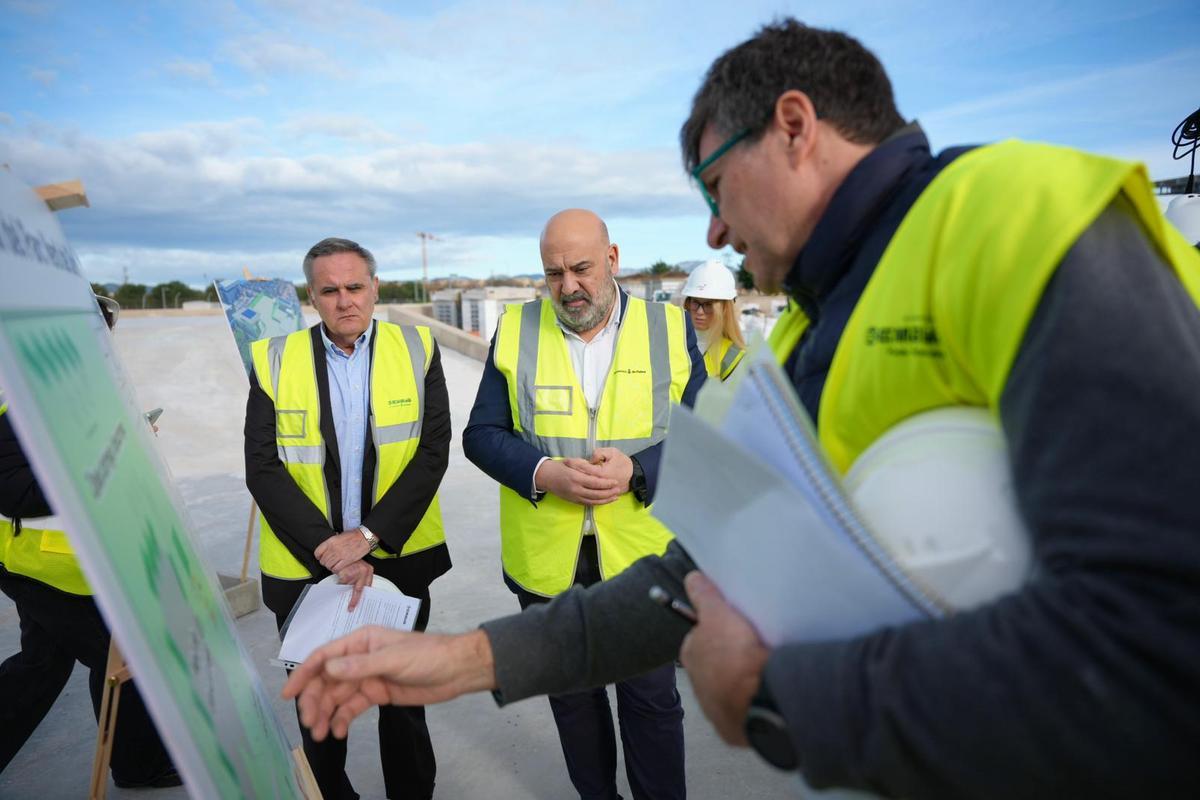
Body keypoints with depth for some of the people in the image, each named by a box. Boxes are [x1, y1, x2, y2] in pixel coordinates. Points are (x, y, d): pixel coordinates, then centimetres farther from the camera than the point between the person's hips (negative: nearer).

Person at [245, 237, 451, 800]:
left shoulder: (417, 350, -4)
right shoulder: (275, 360, -3)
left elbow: (433, 451, -9)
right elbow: (262, 469, -7)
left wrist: (368, 535, -17)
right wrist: (328, 551, -16)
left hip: (398, 556, 0)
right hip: (304, 564, 1)